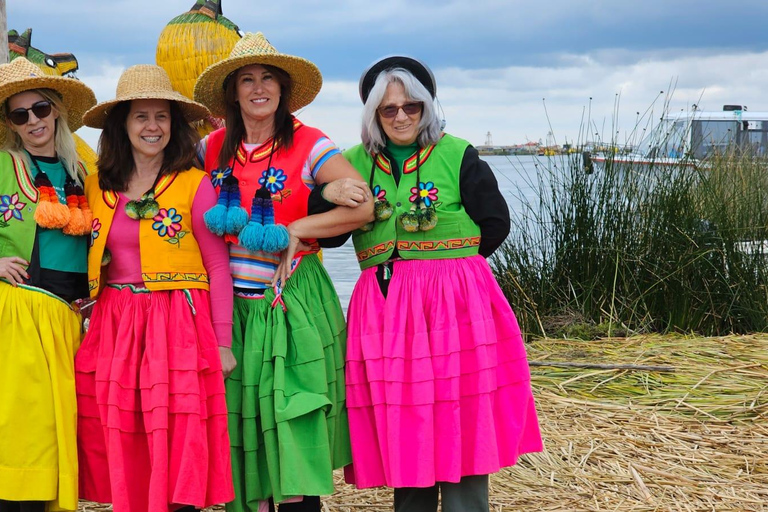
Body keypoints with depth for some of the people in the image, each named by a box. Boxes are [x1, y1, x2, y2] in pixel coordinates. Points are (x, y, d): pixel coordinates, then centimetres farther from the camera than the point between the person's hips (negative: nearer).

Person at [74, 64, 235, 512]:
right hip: (115, 328, 4)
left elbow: (218, 266, 0)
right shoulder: (98, 187, 9)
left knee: (178, 450, -5)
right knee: (122, 451, 4)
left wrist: (223, 341, -3)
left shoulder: (195, 185, -2)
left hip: (180, 326, -3)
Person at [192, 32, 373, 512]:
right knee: (240, 416, 6)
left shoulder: (308, 144, -6)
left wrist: (297, 230, -13)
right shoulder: (214, 147, 7)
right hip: (231, 304, 4)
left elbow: (364, 206, -13)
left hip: (291, 302, -4)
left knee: (293, 435, -8)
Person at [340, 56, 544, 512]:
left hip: (456, 304, -3)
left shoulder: (458, 156, -1)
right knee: (402, 436, 7)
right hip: (386, 310, 3)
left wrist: (447, 258, 2)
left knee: (462, 432, -2)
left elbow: (496, 224, 0)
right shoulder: (354, 163, 9)